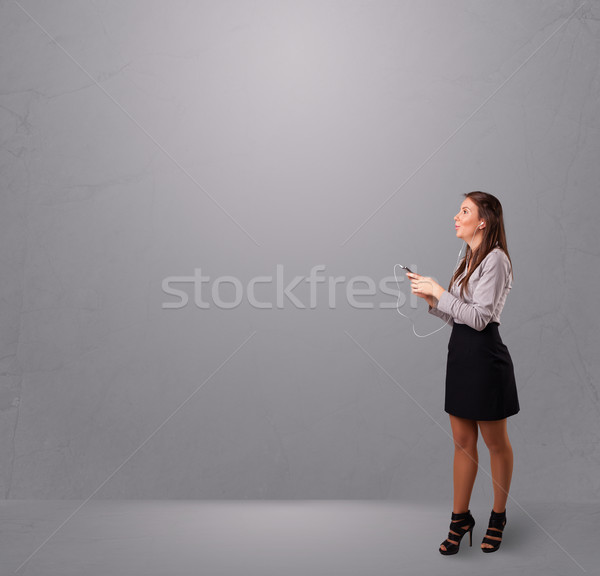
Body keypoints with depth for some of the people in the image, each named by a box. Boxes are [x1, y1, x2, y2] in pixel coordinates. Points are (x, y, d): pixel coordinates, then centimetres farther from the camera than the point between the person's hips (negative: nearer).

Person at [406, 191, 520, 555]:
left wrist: (439, 292, -15)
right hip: (460, 352, 8)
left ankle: (498, 517, 27)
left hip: (485, 355, -8)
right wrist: (431, 298, 1)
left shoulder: (495, 259, -12)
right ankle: (460, 519, 22)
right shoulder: (470, 259, 15)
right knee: (463, 443, 12)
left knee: (496, 443, 9)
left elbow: (479, 317, -19)